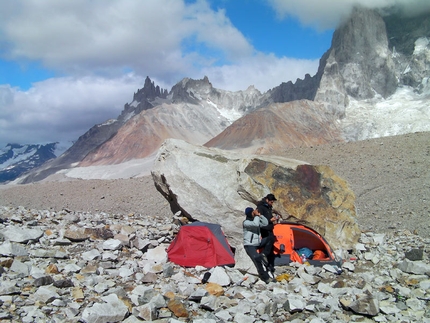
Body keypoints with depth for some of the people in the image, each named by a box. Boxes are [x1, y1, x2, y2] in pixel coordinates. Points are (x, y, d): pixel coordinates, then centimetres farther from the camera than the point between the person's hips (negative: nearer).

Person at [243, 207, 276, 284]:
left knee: (270, 238, -11)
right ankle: (266, 278, -15)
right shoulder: (246, 222, -17)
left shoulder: (256, 220, 7)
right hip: (249, 246, -8)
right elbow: (255, 224, -35)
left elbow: (265, 223, 2)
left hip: (257, 243, 8)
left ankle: (263, 255, -7)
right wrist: (257, 215, -21)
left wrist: (260, 215, -7)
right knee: (257, 260, -22)